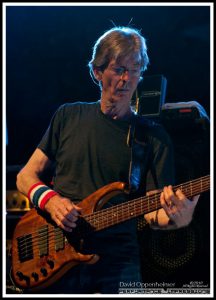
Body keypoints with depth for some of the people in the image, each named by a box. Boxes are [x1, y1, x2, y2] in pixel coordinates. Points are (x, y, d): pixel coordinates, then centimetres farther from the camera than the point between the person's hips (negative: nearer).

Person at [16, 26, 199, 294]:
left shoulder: (153, 137, 3)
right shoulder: (68, 116, 9)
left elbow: (151, 213, -3)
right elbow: (25, 176, 11)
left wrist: (175, 218, -25)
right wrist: (50, 200, -9)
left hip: (117, 263, -1)